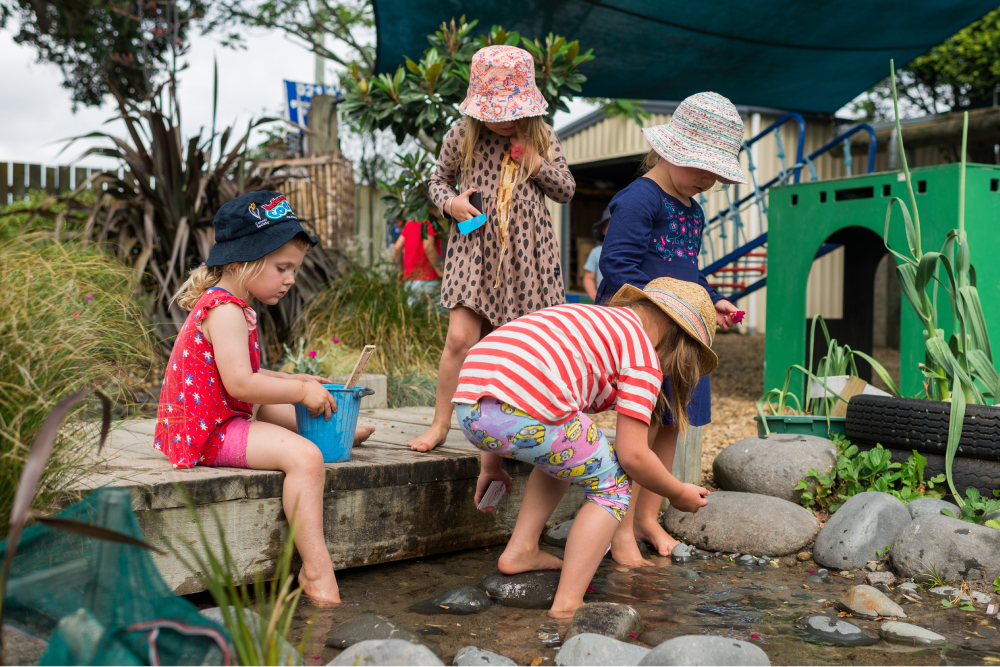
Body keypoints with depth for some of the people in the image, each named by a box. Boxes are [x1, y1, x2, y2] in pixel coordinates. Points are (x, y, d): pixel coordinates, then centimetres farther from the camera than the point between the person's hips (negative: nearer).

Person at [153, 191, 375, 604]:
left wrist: (293, 381, 15)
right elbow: (239, 383, -28)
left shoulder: (226, 304, 16)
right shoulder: (225, 310, -20)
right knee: (305, 457, -27)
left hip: (223, 417, 11)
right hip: (210, 433, -11)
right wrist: (300, 391, -19)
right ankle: (317, 573, -27)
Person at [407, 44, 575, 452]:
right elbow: (438, 180, 14)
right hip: (475, 245, -1)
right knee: (460, 338, -12)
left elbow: (567, 191, 10)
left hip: (527, 251, 2)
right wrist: (449, 202, -8)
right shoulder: (461, 137, 0)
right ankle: (440, 424, 2)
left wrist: (535, 163, -7)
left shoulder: (542, 138, 3)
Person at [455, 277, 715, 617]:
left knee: (568, 453, 32)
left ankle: (520, 551, 25)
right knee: (613, 485, 13)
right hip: (525, 415, -8)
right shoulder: (644, 353, 10)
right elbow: (633, 455, 5)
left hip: (470, 409, 8)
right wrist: (679, 494, 24)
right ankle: (567, 605, 6)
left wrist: (490, 464, 39)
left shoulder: (584, 319, 33)